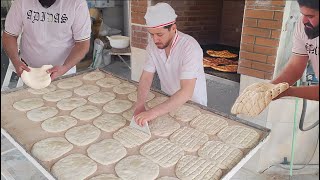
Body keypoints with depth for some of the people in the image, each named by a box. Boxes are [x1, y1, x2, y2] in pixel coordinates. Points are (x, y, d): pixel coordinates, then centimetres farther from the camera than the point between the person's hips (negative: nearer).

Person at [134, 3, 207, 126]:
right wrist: (140, 105, -26)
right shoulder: (153, 44, -9)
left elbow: (186, 92, -35)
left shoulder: (190, 47, -28)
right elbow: (146, 77, -8)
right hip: (168, 102, 3)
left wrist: (153, 112, -43)